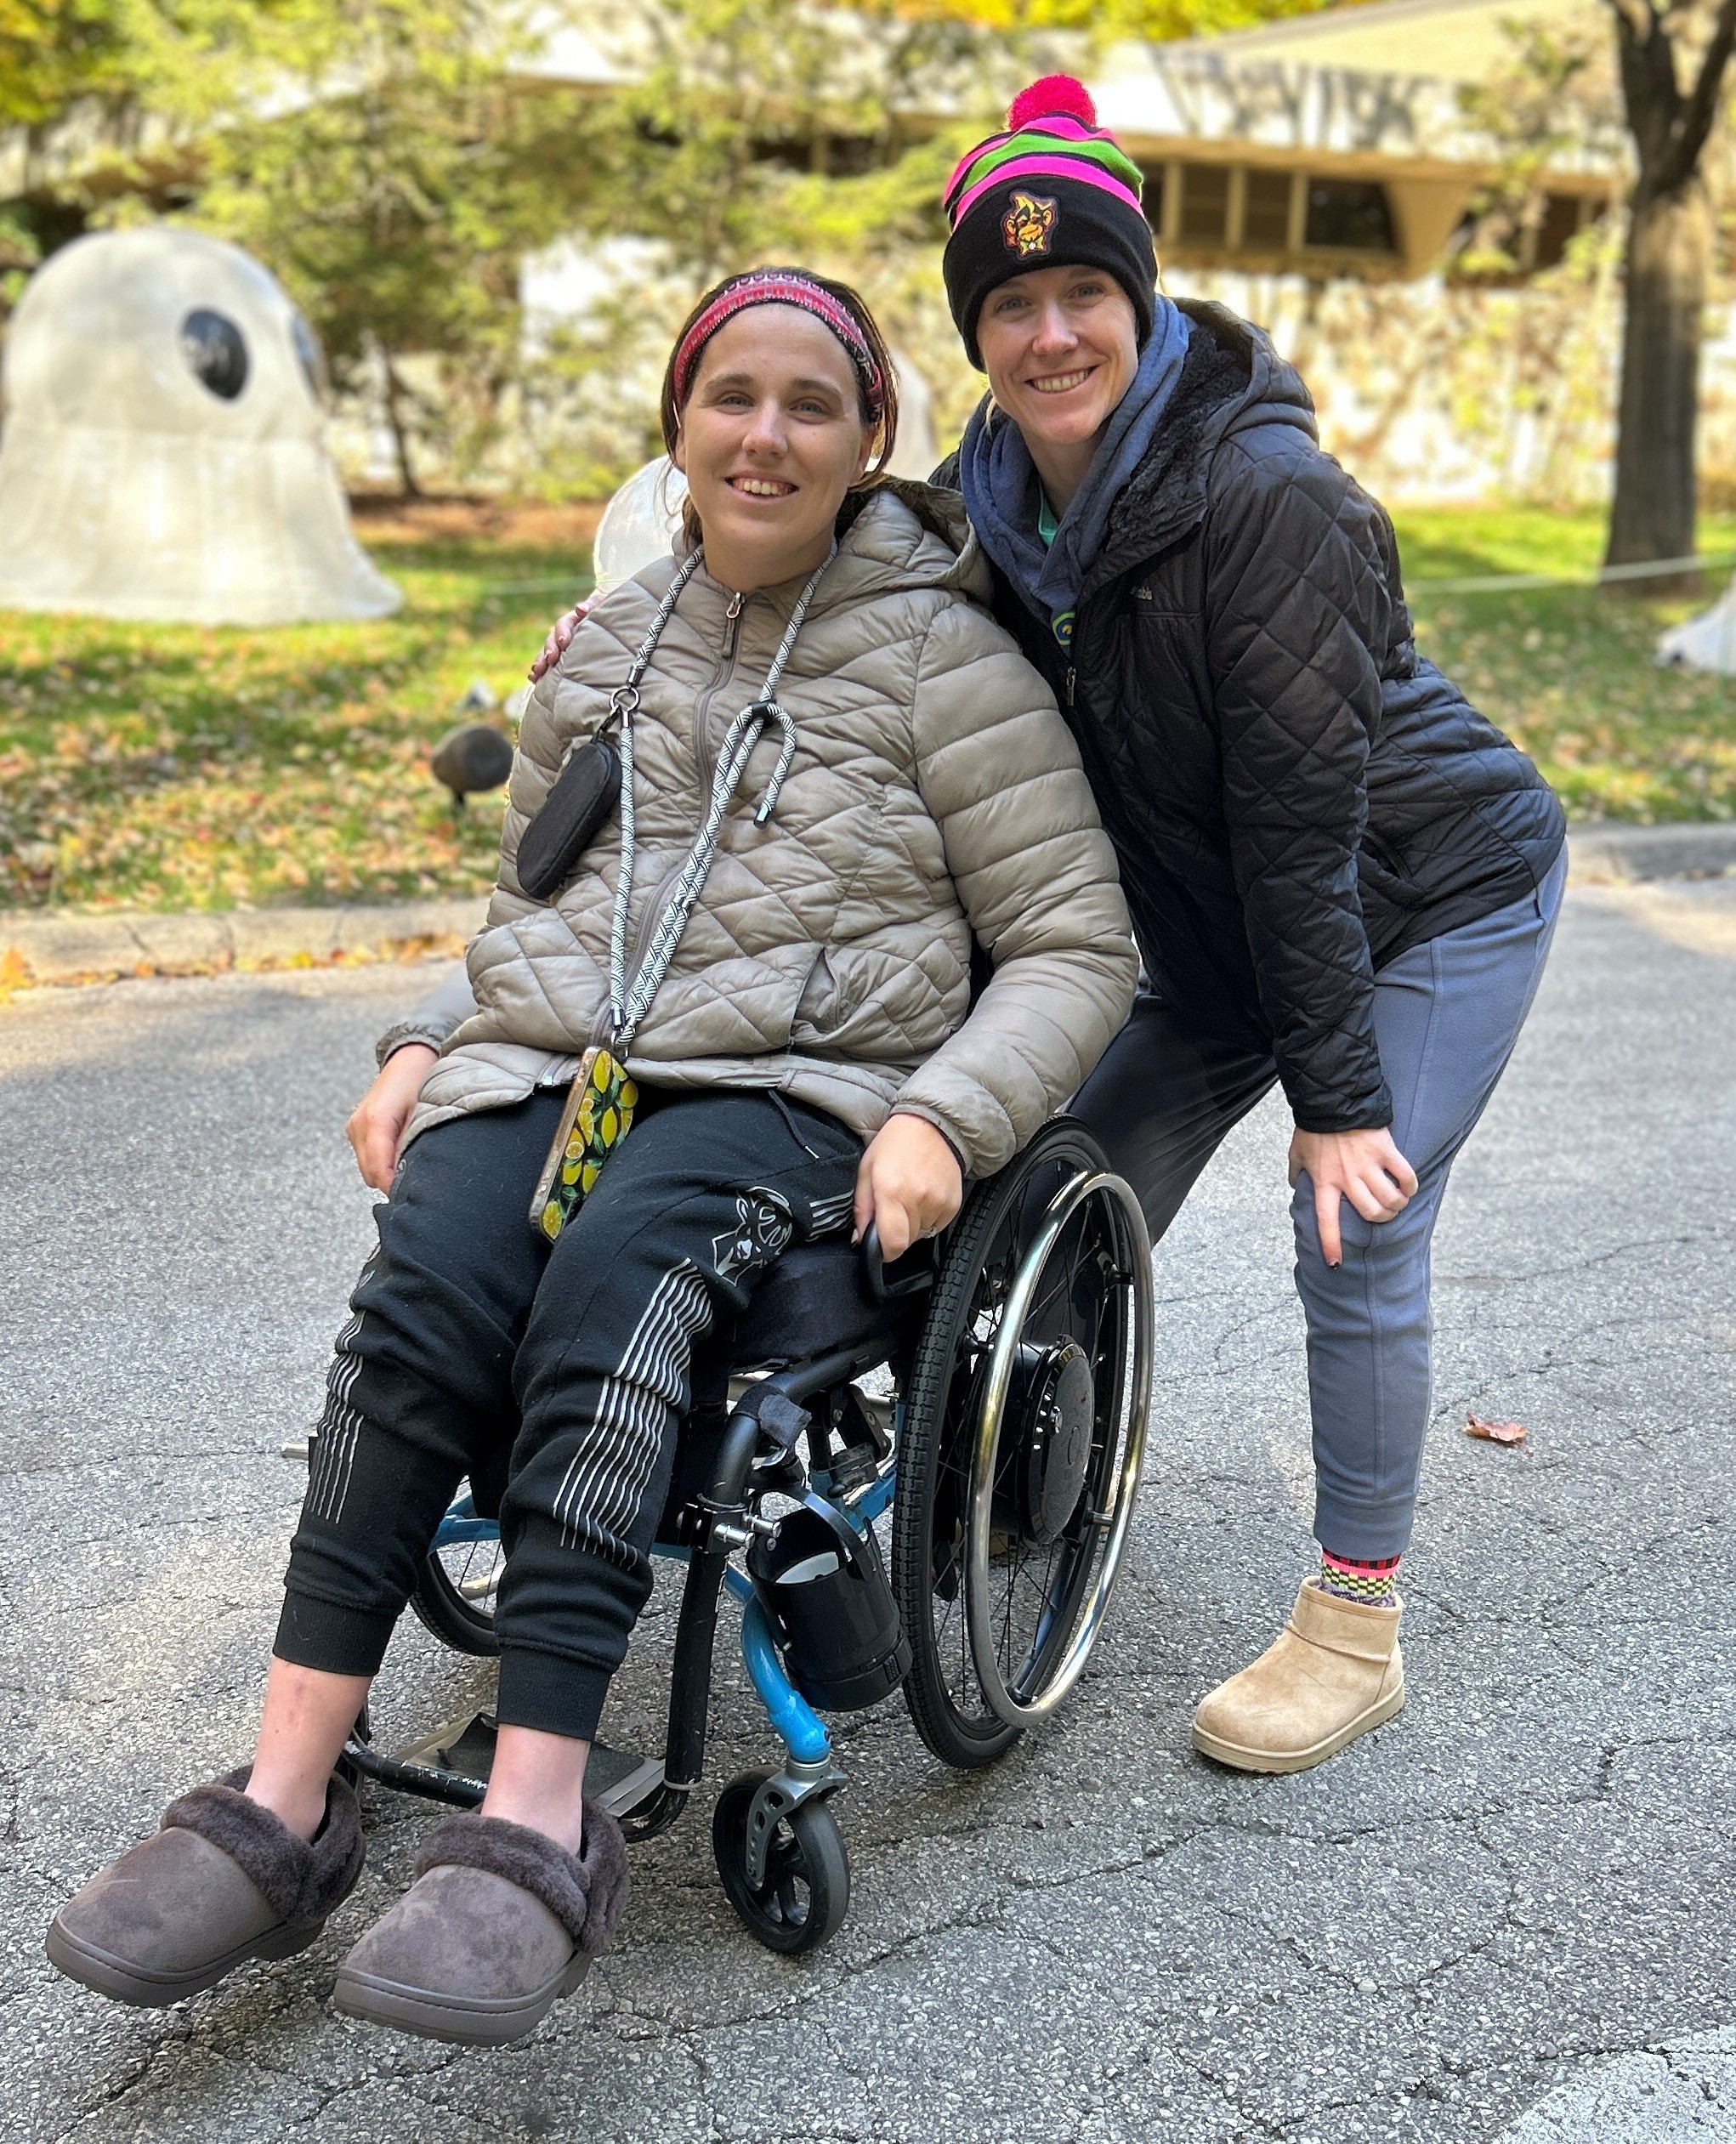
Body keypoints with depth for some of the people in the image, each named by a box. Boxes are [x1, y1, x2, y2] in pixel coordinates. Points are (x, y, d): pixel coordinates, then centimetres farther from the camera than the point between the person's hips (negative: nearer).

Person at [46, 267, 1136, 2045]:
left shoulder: (940, 658, 4)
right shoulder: (604, 649, 19)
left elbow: (1074, 948, 3)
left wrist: (945, 1116, -13)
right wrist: (428, 1050, 10)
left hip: (791, 1093, -3)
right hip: (548, 1063, 4)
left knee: (611, 1270, -36)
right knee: (424, 1285, -28)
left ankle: (535, 1828, -36)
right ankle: (281, 1806, -27)